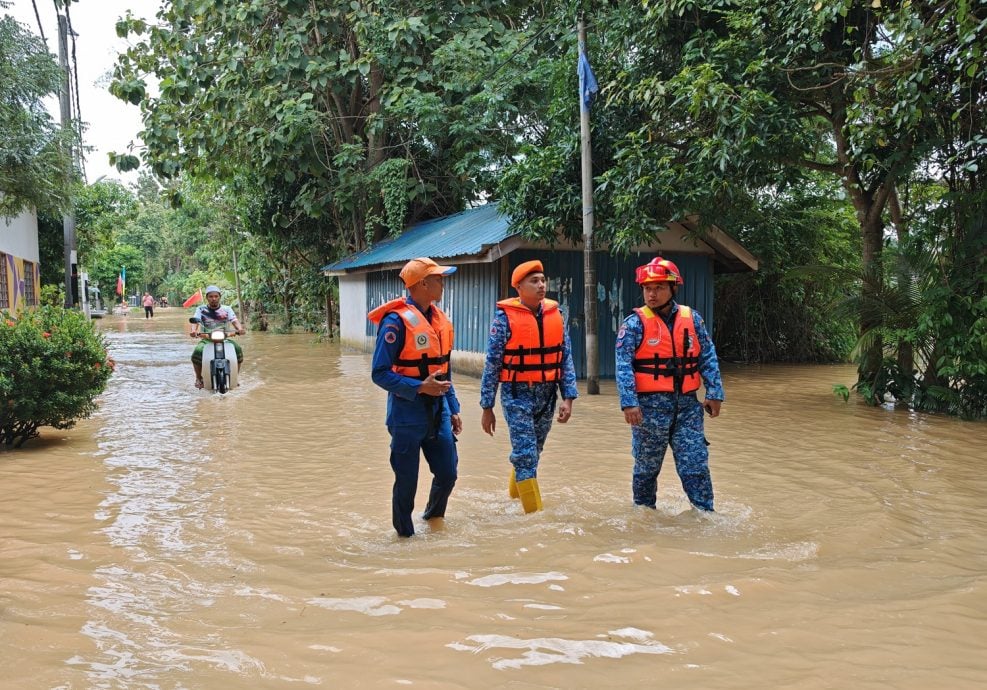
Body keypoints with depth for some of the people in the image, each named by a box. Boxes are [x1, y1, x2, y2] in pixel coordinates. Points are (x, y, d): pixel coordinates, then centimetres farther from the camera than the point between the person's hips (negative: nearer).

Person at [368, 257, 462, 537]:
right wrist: (421, 387, -24)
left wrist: (453, 409, 16)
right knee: (407, 481, 5)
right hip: (408, 412, -7)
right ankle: (405, 534, 25)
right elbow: (380, 373, -17)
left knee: (448, 474, 13)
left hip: (438, 411, 7)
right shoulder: (396, 320, -16)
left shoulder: (440, 319, 8)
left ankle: (433, 519, 39)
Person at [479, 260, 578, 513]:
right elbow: (492, 363, -6)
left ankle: (514, 497, 36)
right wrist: (487, 407, -5)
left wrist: (568, 397, -2)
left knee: (532, 454, 16)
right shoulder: (505, 317, -9)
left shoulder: (555, 314, 4)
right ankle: (535, 512, 2)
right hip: (517, 395, -5)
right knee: (526, 455, -6)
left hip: (547, 394, 5)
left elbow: (566, 358, 6)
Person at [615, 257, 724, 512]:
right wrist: (629, 403, -22)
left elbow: (708, 358, 8)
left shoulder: (692, 318, 5)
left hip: (687, 404, 3)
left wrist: (714, 393, 1)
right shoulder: (635, 323, -7)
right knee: (647, 466, 11)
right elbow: (623, 366, -13)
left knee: (696, 464, 4)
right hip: (650, 405, -2)